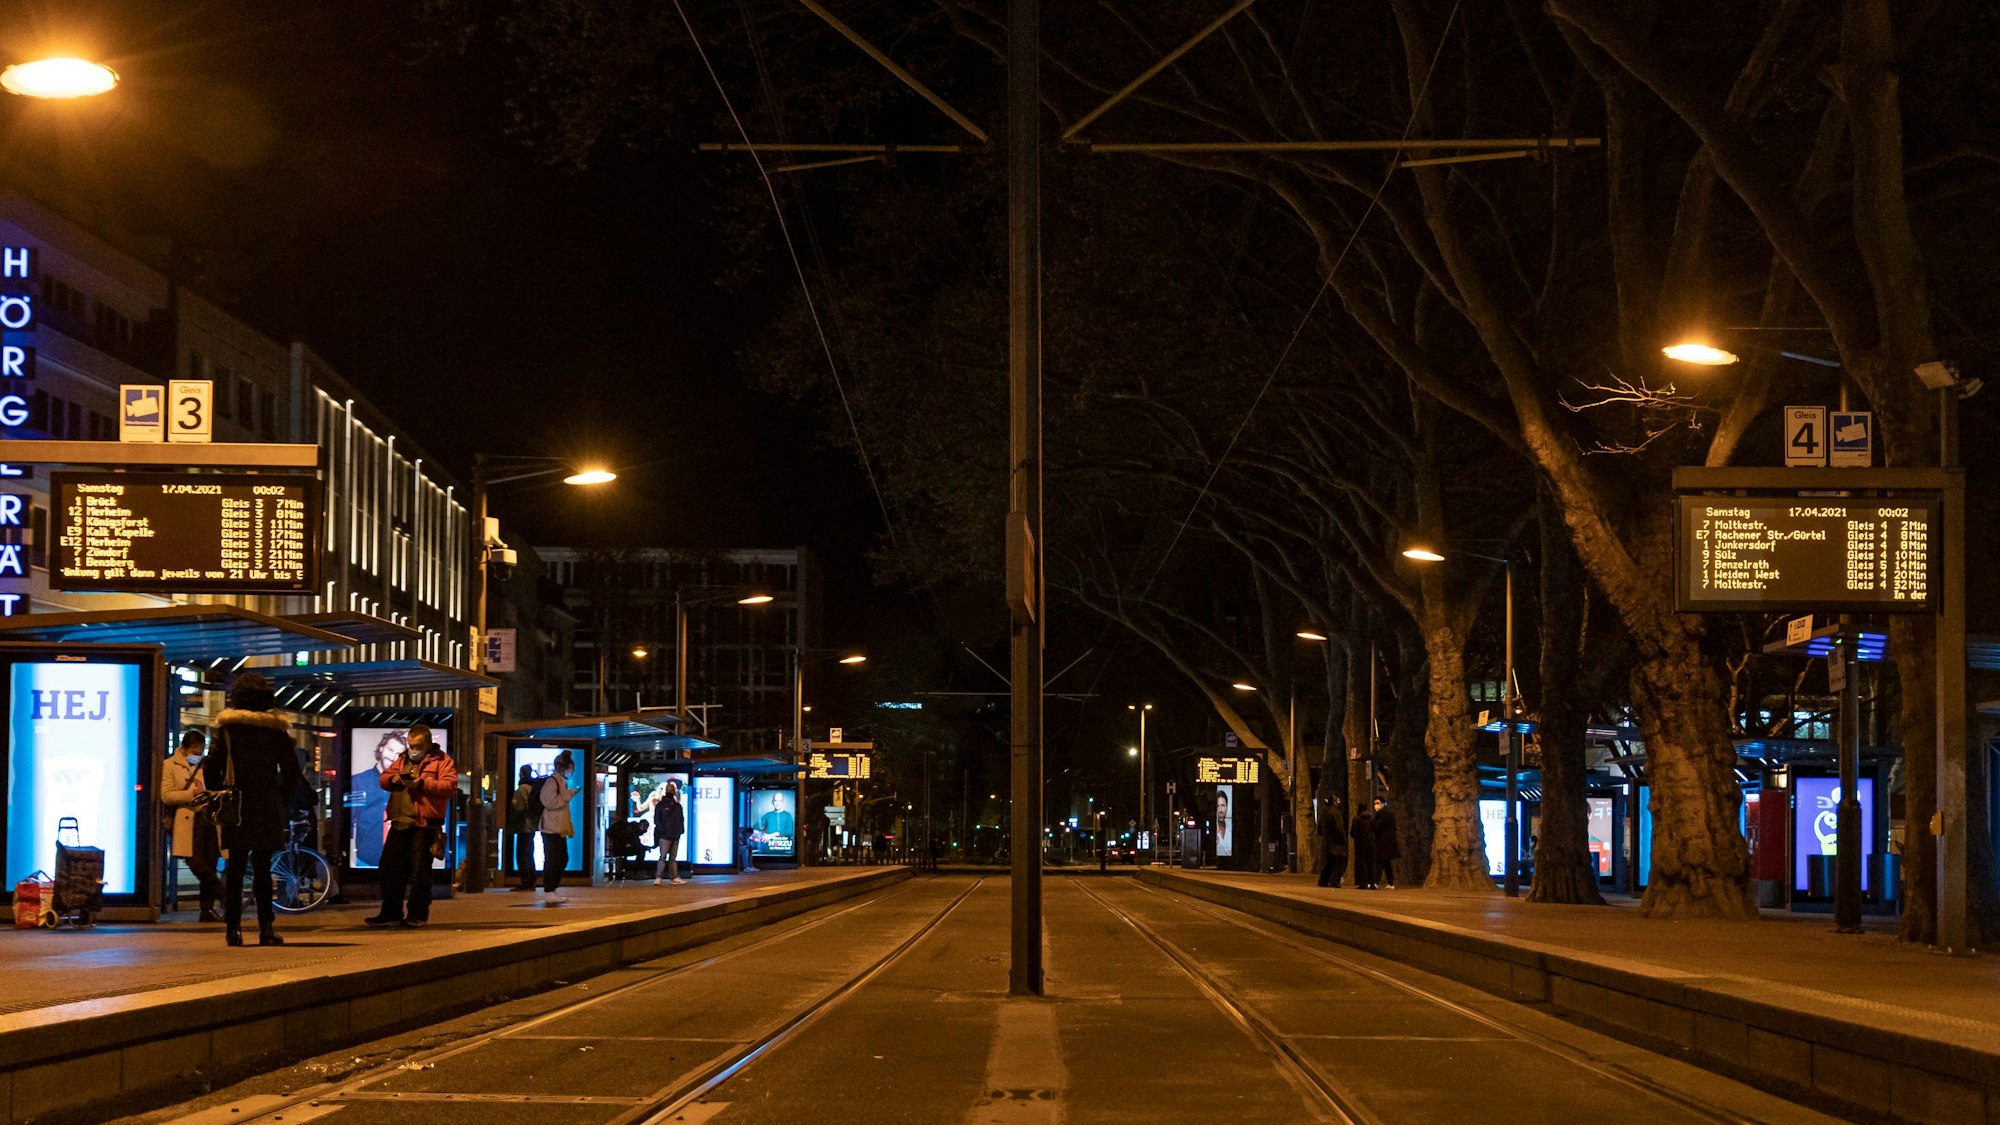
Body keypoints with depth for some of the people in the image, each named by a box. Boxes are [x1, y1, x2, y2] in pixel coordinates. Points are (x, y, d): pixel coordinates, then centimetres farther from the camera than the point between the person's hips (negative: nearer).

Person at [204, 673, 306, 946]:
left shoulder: (227, 727, 0)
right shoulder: (276, 728, 4)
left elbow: (211, 767, -3)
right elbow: (292, 772, 5)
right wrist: (281, 801, 14)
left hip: (236, 807, -1)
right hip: (268, 807, 1)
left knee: (235, 866, 4)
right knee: (262, 867, 7)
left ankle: (233, 927, -1)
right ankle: (266, 927, 0)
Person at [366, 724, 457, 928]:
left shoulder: (442, 761, 2)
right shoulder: (402, 760, 21)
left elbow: (450, 785, -11)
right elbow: (383, 779, 21)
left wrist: (422, 783, -19)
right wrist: (392, 779, -3)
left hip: (424, 825, -6)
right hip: (399, 823, 6)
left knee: (419, 871, -5)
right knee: (390, 867, 6)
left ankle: (417, 915, 3)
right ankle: (390, 913, 13)